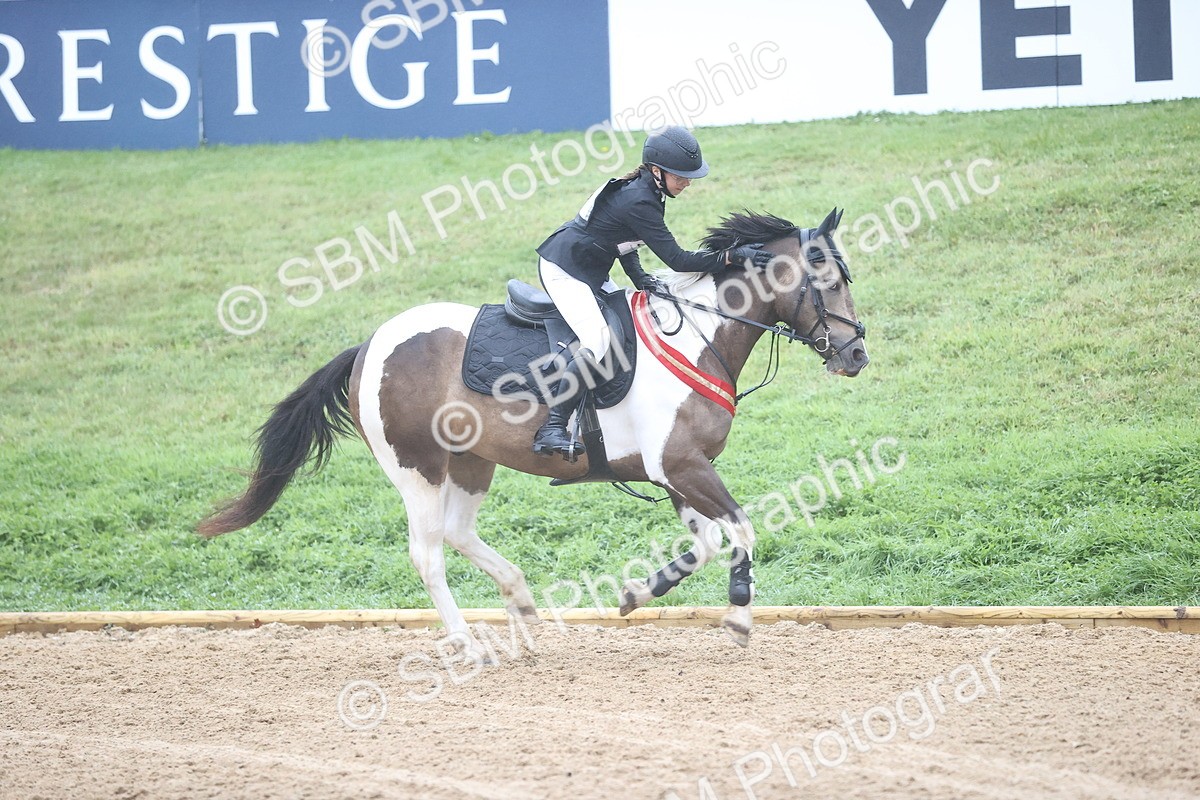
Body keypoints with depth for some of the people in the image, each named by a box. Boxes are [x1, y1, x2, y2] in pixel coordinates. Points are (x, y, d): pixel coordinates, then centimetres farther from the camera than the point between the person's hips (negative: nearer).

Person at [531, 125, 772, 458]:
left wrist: (639, 277, -1)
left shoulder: (642, 190, 4)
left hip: (591, 273, 11)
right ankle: (551, 429, -28)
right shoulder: (638, 202, -26)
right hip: (563, 270, -11)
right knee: (598, 341, -26)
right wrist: (731, 256, -30)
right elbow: (677, 259, -27)